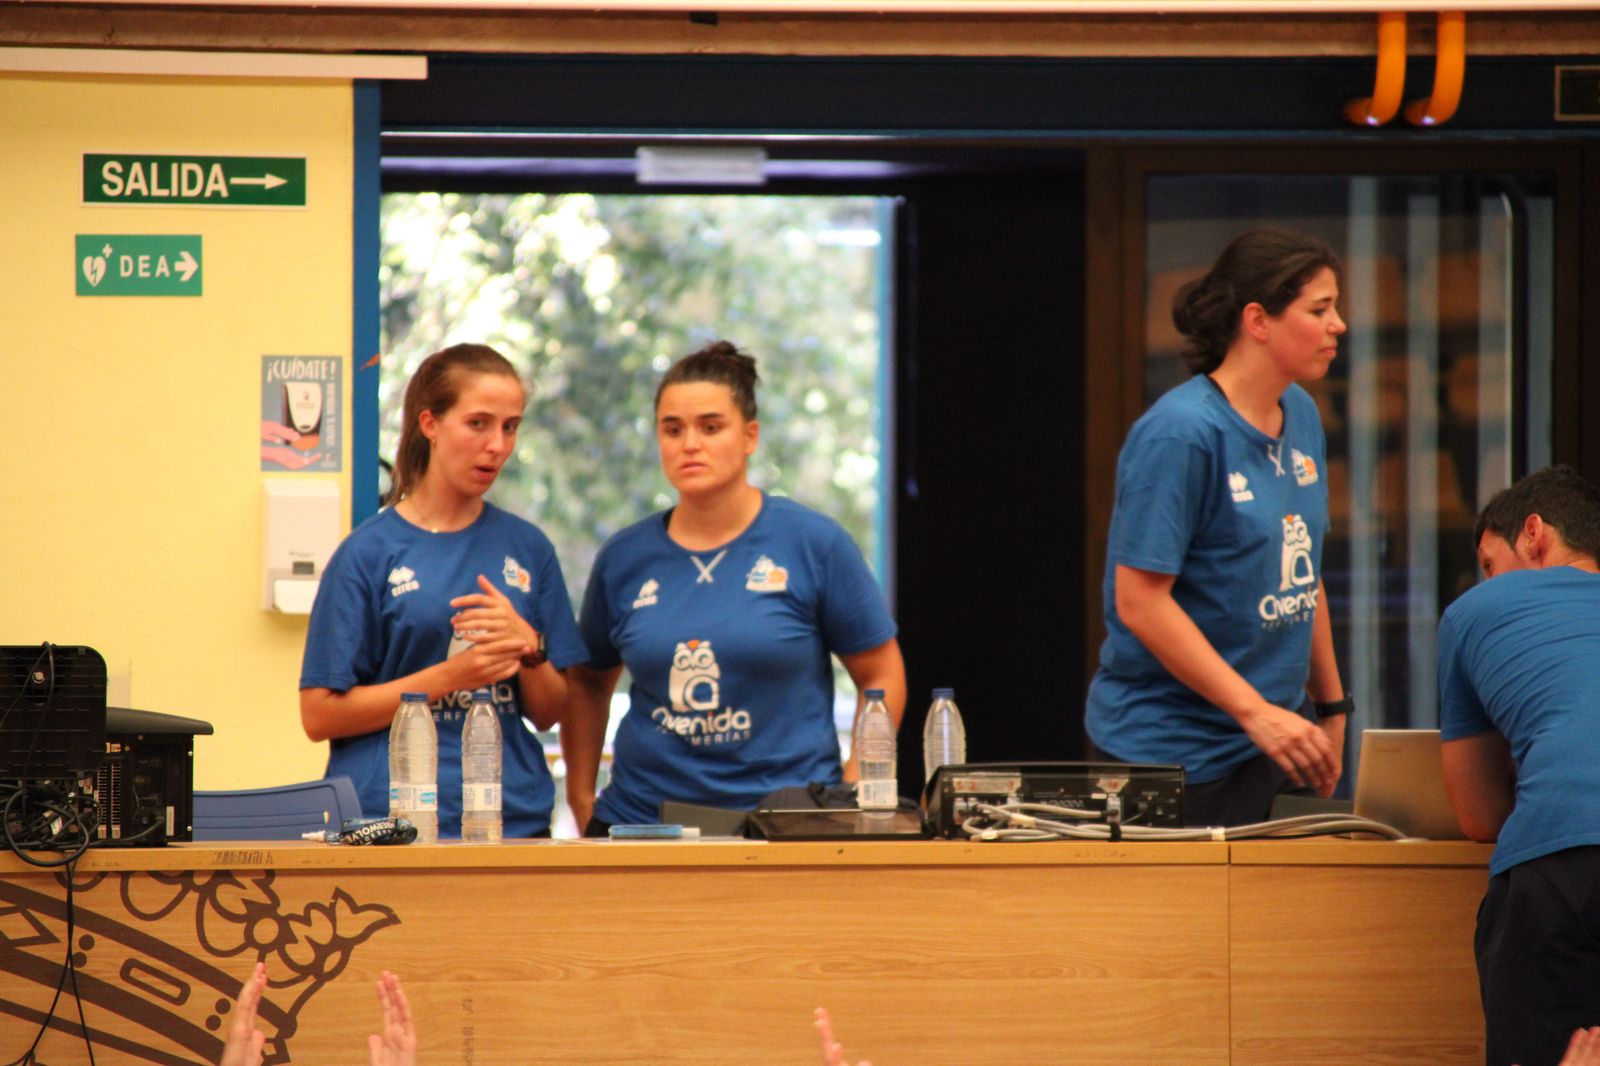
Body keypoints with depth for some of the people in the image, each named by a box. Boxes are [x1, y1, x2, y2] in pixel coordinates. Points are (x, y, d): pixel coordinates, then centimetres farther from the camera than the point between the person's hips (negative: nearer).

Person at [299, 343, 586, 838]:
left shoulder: (527, 549, 10)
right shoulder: (368, 552, -1)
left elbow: (548, 714, 12)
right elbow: (320, 714, -6)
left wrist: (529, 648, -8)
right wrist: (449, 676, -13)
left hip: (516, 814, 3)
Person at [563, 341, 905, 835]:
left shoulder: (814, 543, -2)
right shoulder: (624, 559, 7)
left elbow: (882, 676, 2)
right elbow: (589, 681, 21)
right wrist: (581, 798, 12)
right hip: (641, 821, 3)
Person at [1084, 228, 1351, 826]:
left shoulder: (1301, 417, 9)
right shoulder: (1181, 433, -16)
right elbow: (1140, 603, -19)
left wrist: (1332, 705, 20)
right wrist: (1256, 712, -21)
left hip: (1268, 743, 7)